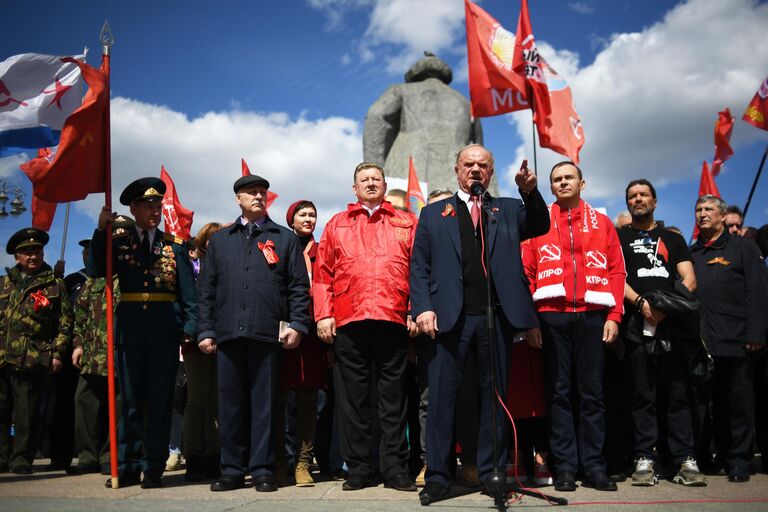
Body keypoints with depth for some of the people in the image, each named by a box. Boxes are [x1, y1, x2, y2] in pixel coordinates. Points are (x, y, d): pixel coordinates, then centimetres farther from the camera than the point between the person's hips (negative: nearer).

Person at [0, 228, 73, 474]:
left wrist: (57, 354, -4)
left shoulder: (55, 285, 6)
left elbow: (65, 323, 3)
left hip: (31, 360, -4)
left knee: (26, 412, -1)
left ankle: (21, 457, 9)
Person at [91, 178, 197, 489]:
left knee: (160, 401, 3)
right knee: (130, 400, 8)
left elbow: (188, 292, 2)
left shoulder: (174, 245, 6)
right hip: (130, 330, 1)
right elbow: (99, 271, -9)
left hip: (165, 331, -1)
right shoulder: (119, 243, 9)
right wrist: (101, 230, -14)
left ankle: (154, 468, 11)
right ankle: (128, 466, 16)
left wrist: (189, 328, -8)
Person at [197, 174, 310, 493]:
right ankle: (232, 470, 15)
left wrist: (297, 324, -6)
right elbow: (206, 288, 14)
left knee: (264, 403, 1)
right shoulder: (219, 240, 18)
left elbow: (299, 286, 6)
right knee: (230, 403, 5)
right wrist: (206, 330, 5)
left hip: (267, 333, -2)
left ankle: (263, 470, 8)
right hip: (228, 334, 2)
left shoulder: (285, 238, 12)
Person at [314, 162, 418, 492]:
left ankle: (395, 469, 9)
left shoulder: (405, 223, 15)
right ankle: (358, 468, 13)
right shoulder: (337, 225, 17)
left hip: (394, 320, -1)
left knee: (393, 397, 3)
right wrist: (323, 314, -1)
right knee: (353, 398, 4)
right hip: (348, 321, 1)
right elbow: (322, 274, 10)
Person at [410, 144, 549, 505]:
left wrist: (530, 192, -15)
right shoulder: (433, 214, 14)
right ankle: (437, 476, 7)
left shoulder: (509, 209, 17)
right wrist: (423, 307, -6)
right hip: (449, 316, -1)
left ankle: (492, 472, 18)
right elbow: (419, 267, 7)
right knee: (441, 396, 0)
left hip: (496, 316, 1)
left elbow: (540, 227, 0)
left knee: (495, 395, 8)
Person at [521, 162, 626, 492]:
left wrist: (614, 315, -3)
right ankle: (565, 467, 8)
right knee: (559, 391, 2)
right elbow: (526, 272, 5)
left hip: (592, 314, 1)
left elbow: (616, 271, 8)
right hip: (552, 315, 0)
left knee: (591, 392, 3)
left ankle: (594, 467, 11)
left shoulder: (601, 223, 13)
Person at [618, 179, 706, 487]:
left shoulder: (672, 239, 19)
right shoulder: (618, 237, 14)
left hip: (672, 323, 1)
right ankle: (644, 459, 2)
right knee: (642, 395, -1)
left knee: (678, 393, 0)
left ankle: (686, 460, 2)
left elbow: (689, 279, 8)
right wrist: (641, 303, -14)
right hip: (636, 324, -1)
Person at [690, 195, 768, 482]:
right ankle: (720, 454, 19)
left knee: (739, 402, 1)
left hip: (734, 340, -3)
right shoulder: (691, 253, 17)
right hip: (700, 340, 4)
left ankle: (738, 461, 9)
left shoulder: (743, 247, 6)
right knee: (712, 402, 8)